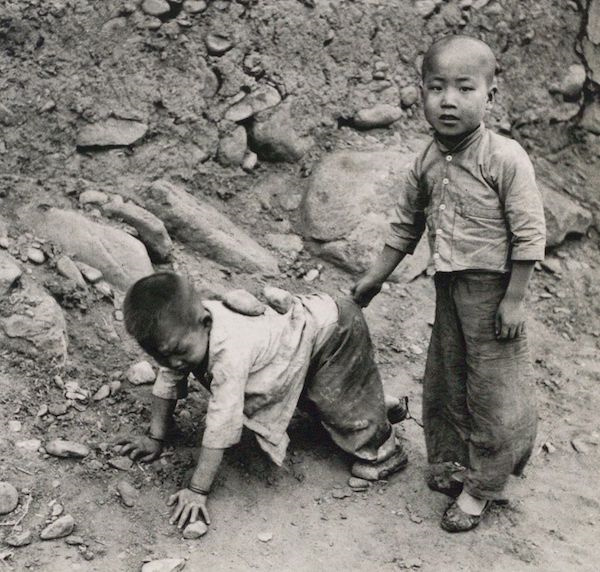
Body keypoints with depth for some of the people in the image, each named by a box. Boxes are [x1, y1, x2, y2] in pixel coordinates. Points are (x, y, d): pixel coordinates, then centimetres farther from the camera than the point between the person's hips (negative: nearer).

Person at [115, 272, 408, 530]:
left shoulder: (230, 350, -42)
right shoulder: (180, 329, -20)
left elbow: (221, 424, -39)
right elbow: (168, 382, -5)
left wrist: (197, 490, -34)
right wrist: (155, 439, -4)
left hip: (335, 328, -8)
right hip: (300, 317, 8)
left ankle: (383, 449, 21)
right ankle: (374, 406, 45)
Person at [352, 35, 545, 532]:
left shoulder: (505, 158, -17)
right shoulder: (428, 163, 2)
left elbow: (529, 234, -15)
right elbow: (406, 224, 15)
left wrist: (514, 300, -15)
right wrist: (374, 278, 17)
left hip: (491, 288, -6)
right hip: (448, 287, 6)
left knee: (492, 390, 5)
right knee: (444, 384, 15)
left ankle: (481, 486, 21)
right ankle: (450, 466, 35)